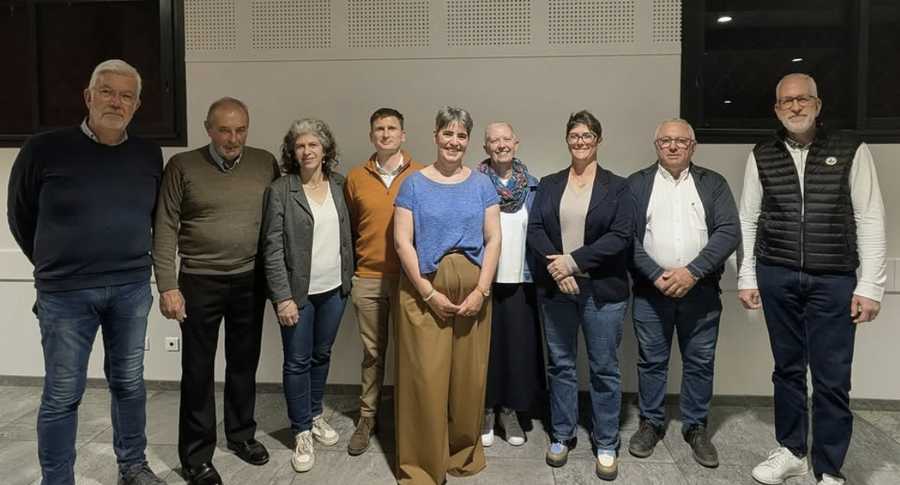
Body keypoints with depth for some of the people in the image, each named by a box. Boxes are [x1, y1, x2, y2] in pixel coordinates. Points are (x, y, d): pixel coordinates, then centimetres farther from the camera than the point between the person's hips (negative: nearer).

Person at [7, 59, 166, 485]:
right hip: (65, 293, -3)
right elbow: (20, 216, 4)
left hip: (132, 289, 3)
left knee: (129, 383, 15)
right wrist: (57, 267, 11)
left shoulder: (149, 155, 2)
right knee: (62, 394, 5)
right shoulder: (44, 149, -8)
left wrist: (132, 262, 13)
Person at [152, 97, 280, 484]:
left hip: (251, 281, 3)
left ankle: (241, 434, 35)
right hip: (200, 282, -2)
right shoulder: (182, 167, -6)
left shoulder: (265, 163, 1)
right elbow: (165, 230, -6)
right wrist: (167, 286, -11)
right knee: (198, 371, 7)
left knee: (244, 363, 16)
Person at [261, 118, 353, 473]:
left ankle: (315, 415, 35)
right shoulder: (279, 190, -9)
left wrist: (348, 280, 6)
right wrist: (282, 297, -15)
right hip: (297, 291, -4)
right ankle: (301, 431, 21)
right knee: (298, 361, 6)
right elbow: (272, 249, -11)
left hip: (334, 289, 4)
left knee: (322, 355, 16)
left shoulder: (339, 185, 3)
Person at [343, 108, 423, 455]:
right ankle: (368, 417, 26)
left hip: (409, 277, -1)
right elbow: (348, 229, 10)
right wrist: (349, 271, 8)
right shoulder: (355, 178, 3)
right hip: (367, 279, 1)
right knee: (372, 352, 12)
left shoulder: (421, 176, -2)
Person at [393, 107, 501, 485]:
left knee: (469, 375, 9)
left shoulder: (481, 184, 7)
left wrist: (481, 290, -7)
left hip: (473, 290, 2)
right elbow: (402, 242, -4)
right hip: (423, 290, -2)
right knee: (425, 377, 1)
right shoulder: (414, 183, 1)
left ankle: (465, 452, 30)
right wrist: (430, 293, -10)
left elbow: (493, 240, 3)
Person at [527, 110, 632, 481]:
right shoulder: (548, 185, 10)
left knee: (604, 368, 6)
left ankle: (606, 445, 20)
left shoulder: (617, 186, 2)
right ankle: (561, 436, 26)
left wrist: (574, 261, -16)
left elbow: (620, 237, -9)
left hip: (602, 290, -2)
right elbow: (534, 230, 1)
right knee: (560, 364, 11)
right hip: (554, 288, 2)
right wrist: (554, 265, -15)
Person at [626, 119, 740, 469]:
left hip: (700, 291, 1)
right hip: (650, 290, 0)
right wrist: (655, 275, -15)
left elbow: (729, 232, -5)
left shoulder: (713, 184, 6)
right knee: (651, 360, 9)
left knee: (700, 361, 9)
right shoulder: (637, 184, 4)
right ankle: (651, 423, 25)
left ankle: (696, 427, 26)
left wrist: (693, 271, -17)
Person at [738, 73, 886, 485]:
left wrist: (870, 286, -6)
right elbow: (748, 220, 7)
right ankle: (792, 451, 29)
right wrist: (747, 278, 4)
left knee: (831, 378, 2)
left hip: (834, 281, -1)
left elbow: (870, 220, -2)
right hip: (776, 278, 2)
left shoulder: (851, 152, 1)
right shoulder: (761, 156, 5)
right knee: (787, 368, 13)